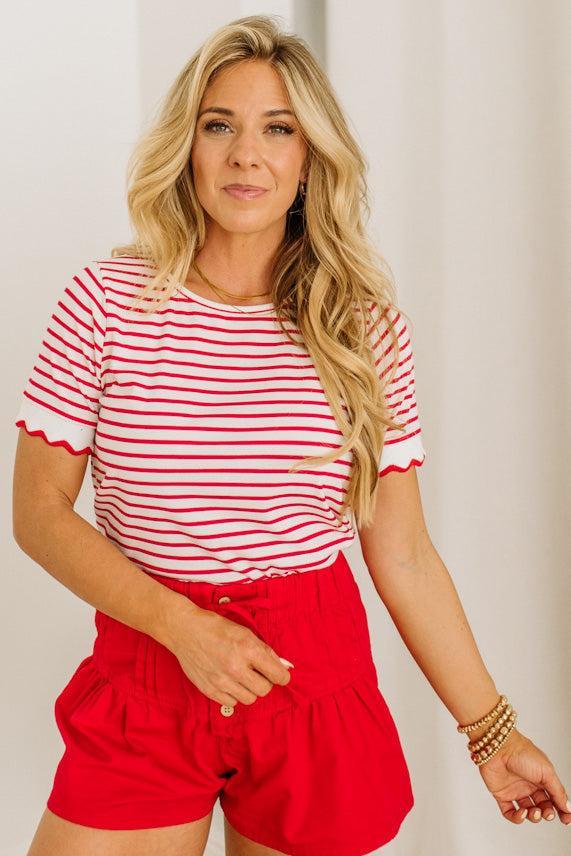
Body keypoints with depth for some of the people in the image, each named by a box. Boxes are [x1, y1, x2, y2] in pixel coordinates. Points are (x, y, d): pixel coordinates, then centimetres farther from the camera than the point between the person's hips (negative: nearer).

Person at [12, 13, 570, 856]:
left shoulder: (366, 324, -3)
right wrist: (181, 625, -15)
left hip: (318, 681, 1)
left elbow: (403, 555, 1)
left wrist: (493, 732, 2)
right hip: (145, 675, 0)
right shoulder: (106, 300, -5)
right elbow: (40, 511, -3)